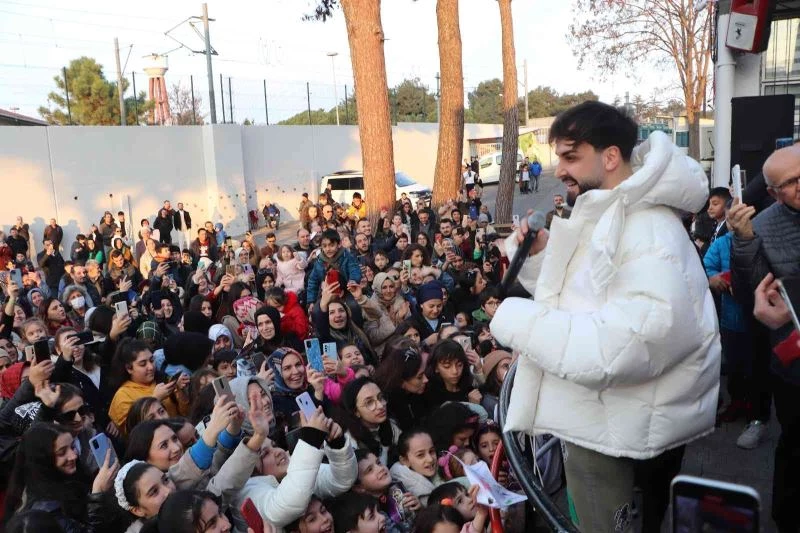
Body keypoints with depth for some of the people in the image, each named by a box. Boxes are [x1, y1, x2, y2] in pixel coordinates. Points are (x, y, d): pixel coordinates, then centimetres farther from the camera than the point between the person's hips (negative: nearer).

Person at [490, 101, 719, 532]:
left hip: (618, 435, -9)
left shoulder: (650, 235, -24)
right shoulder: (602, 221, 10)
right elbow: (573, 299, 17)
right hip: (597, 420, 9)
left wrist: (516, 319, -29)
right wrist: (540, 255, -1)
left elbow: (627, 348, -35)